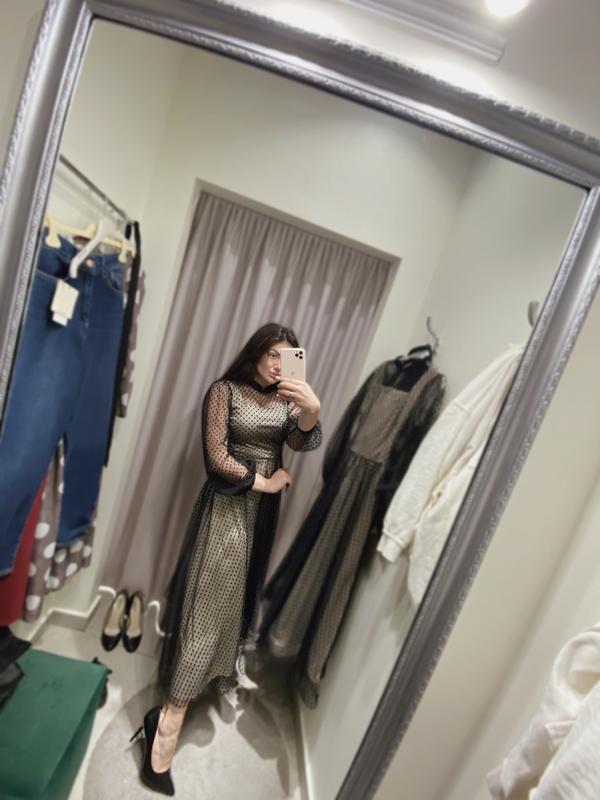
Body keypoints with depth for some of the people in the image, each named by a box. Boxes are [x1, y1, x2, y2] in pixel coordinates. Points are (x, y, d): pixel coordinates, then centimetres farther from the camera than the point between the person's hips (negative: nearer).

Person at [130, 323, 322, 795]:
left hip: (263, 513, 5)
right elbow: (216, 456, -13)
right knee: (210, 602, -3)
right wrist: (264, 482, -8)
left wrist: (313, 410, -33)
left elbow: (305, 443, -13)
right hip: (227, 508, -5)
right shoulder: (225, 390, -7)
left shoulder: (286, 401, 5)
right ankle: (169, 722, 9)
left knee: (236, 598, 18)